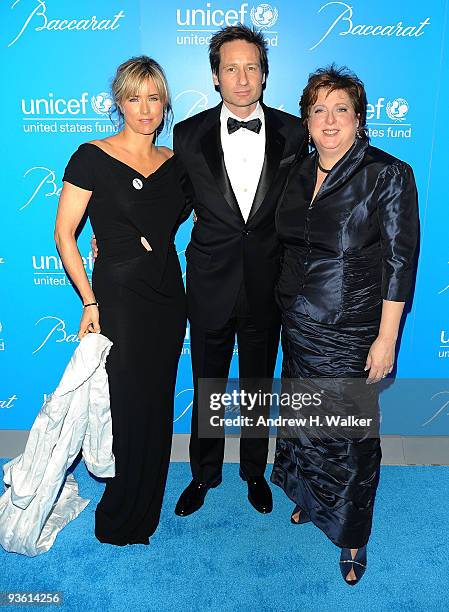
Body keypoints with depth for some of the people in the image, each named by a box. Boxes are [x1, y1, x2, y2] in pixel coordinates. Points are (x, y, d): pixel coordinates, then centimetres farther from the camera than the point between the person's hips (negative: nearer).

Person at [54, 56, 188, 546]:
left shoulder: (173, 162, 8)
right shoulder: (92, 157, -7)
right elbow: (64, 233, -9)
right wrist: (89, 301, -13)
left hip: (168, 296, 5)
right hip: (118, 297, -5)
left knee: (158, 404, 14)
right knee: (128, 406, 2)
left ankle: (145, 511, 37)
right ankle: (120, 519, 28)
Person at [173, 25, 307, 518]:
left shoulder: (292, 132, -1)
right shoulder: (189, 134, -2)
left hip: (266, 285, 1)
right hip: (211, 284, 0)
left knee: (258, 385, 16)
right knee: (206, 387, 14)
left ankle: (254, 472, 40)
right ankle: (204, 474, 38)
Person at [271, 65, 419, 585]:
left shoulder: (388, 174, -10)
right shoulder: (300, 174, 7)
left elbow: (400, 260, -13)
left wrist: (387, 338, -16)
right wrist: (288, 305, 12)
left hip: (352, 331, -5)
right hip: (298, 324, 6)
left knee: (349, 430, 6)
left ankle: (352, 534, 29)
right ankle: (310, 498, 45)